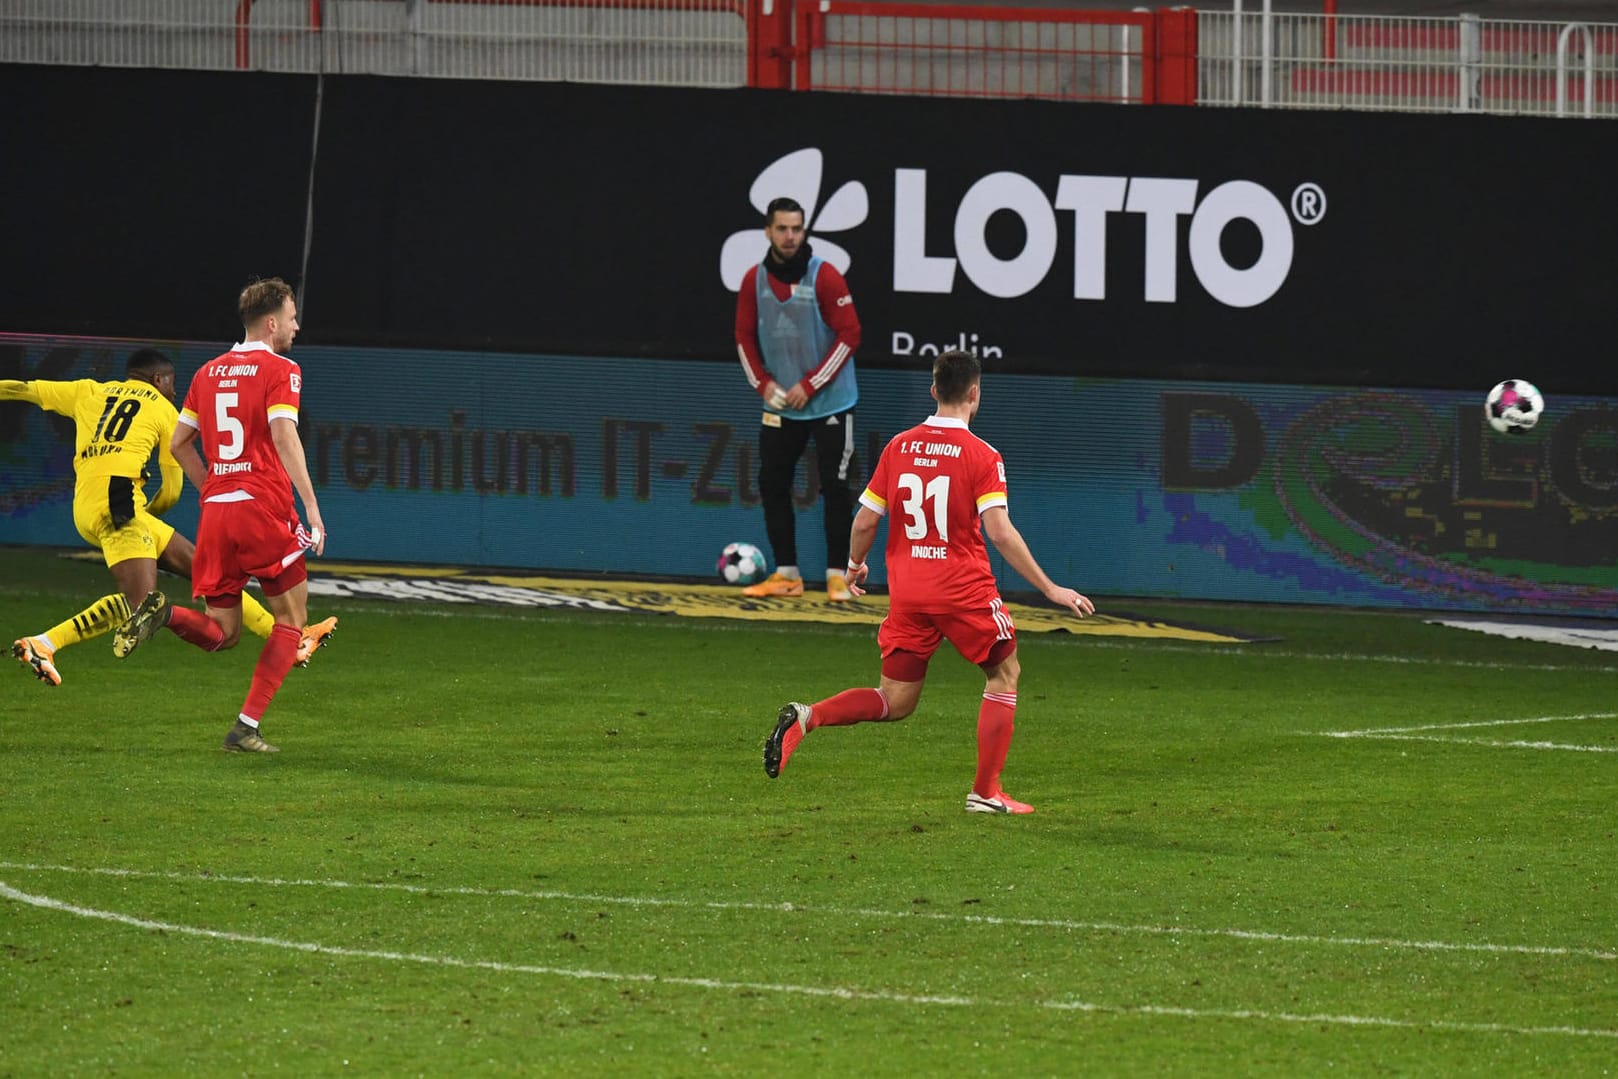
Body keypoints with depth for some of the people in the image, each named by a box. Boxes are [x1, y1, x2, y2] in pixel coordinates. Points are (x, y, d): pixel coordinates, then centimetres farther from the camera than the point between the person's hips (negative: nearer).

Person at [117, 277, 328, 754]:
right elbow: (284, 437, -18)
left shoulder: (208, 373, 16)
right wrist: (311, 506, -21)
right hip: (265, 508, -6)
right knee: (291, 618, 9)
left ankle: (164, 613, -21)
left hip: (216, 514, 6)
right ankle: (246, 727, -1)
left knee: (220, 633, 11)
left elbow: (179, 444, 19)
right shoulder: (280, 371, -3)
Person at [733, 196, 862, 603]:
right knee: (772, 485, 4)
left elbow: (849, 334, -13)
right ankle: (786, 575, 14)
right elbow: (745, 337, 9)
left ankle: (837, 577, 1)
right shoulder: (754, 280, 0)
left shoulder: (825, 276, -13)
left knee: (834, 488, -5)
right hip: (781, 403, 4)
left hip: (829, 402, -4)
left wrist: (810, 385, -15)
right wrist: (764, 383, -5)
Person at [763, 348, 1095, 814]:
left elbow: (865, 521, 5)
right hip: (964, 589, -4)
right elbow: (1000, 532, -17)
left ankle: (805, 718, -11)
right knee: (1004, 673, 18)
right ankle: (986, 792, 13)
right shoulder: (982, 456, -9)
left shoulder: (898, 447, 3)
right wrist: (1050, 589, -11)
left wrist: (855, 565, 26)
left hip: (907, 592, 4)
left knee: (894, 703, 13)